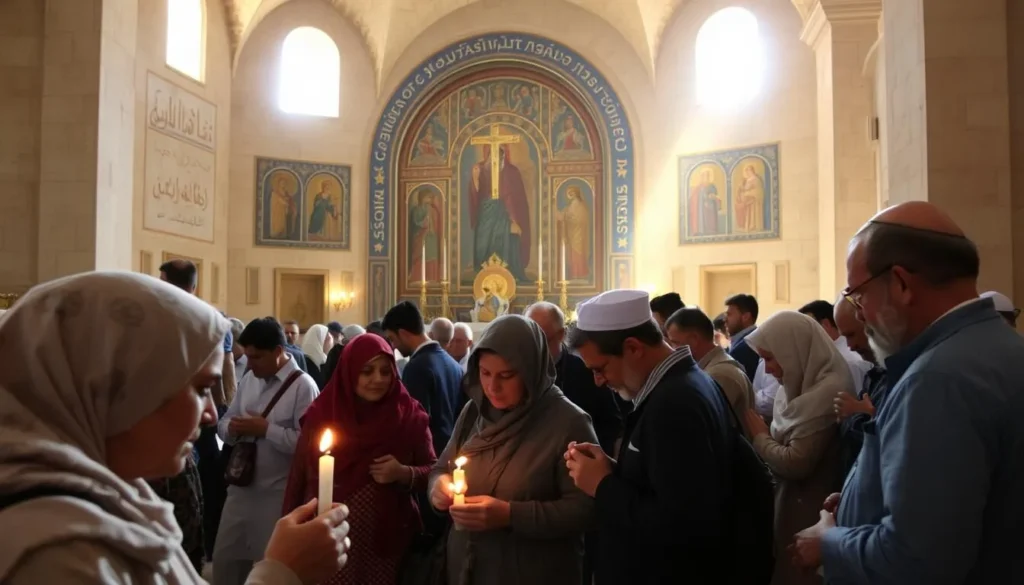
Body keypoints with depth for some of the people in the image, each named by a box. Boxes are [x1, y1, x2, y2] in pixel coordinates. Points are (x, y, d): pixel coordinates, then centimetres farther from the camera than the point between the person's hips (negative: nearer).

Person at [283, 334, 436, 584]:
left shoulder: (410, 416, -5)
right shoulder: (321, 414, -4)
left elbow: (434, 471, 1)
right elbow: (299, 476, 1)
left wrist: (404, 474, -18)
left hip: (386, 543, 0)